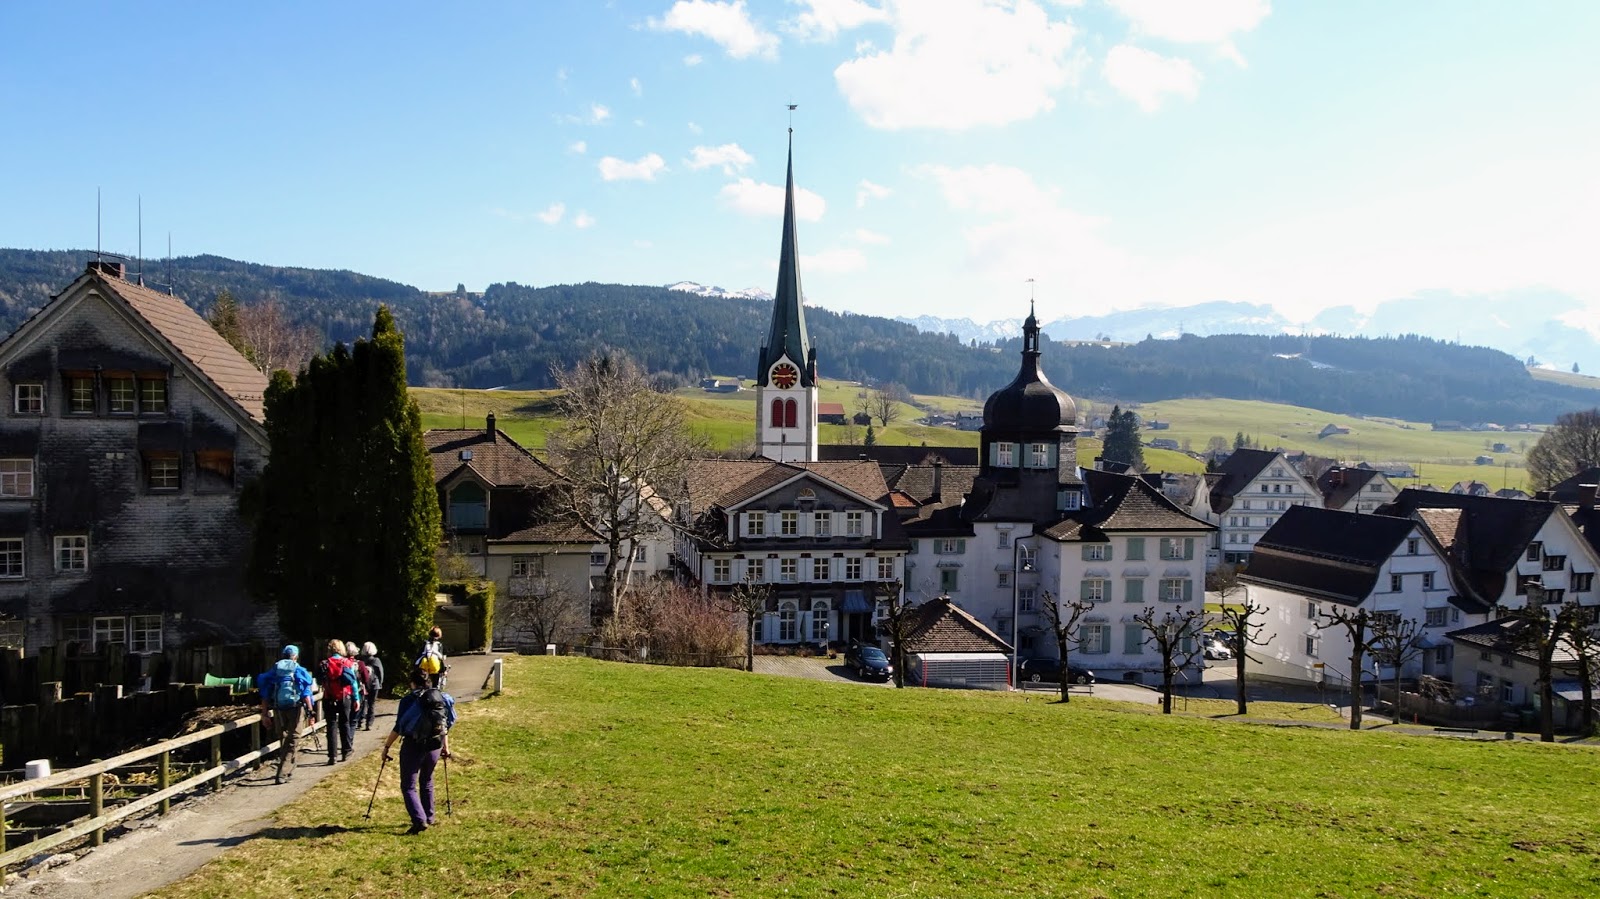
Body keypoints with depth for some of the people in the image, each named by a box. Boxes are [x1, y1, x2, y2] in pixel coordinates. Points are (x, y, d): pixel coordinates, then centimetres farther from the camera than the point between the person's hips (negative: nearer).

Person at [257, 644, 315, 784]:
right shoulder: (300, 671, 0)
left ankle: (288, 769, 32)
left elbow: (265, 694, 6)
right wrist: (310, 711, -7)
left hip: (278, 709, 3)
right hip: (295, 708, -3)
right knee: (293, 741, 1)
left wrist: (265, 713, 9)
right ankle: (282, 774, -10)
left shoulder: (274, 670, 8)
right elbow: (306, 693, -8)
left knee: (283, 739, 20)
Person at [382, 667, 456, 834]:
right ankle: (429, 817, 32)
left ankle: (419, 820, -13)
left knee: (408, 786, 2)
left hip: (413, 746, -5)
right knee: (427, 781, 25)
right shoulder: (442, 698, 4)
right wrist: (445, 746, 23)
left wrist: (386, 746, -4)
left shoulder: (409, 700, -10)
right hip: (435, 745, 5)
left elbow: (398, 728, -12)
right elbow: (445, 725, 12)